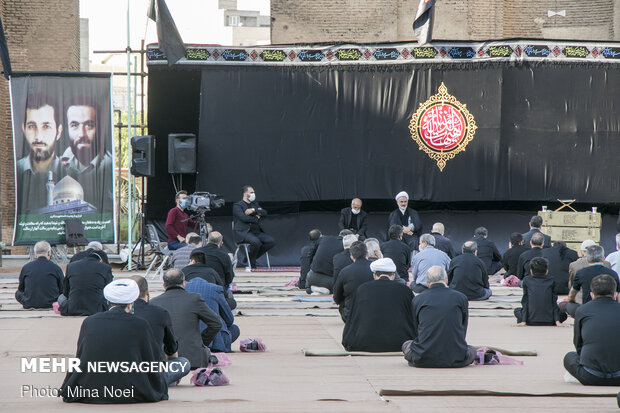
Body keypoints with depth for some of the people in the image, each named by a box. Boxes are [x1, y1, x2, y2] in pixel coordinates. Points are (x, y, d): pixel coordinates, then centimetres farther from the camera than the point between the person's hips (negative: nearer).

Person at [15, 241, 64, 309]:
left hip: (30, 305, 2)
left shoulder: (25, 268, -2)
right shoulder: (55, 268, -6)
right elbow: (62, 290, 3)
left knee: (17, 293, 27)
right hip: (51, 303, -2)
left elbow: (21, 288, 12)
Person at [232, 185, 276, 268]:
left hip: (257, 232, 7)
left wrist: (253, 210, -7)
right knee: (256, 242, -35)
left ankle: (251, 256, -3)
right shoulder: (237, 205, 3)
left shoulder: (255, 204, 24)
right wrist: (256, 218, -2)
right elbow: (244, 218, -14)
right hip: (244, 232, -7)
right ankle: (252, 263, -10)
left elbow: (264, 213, 8)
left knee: (272, 241, -15)